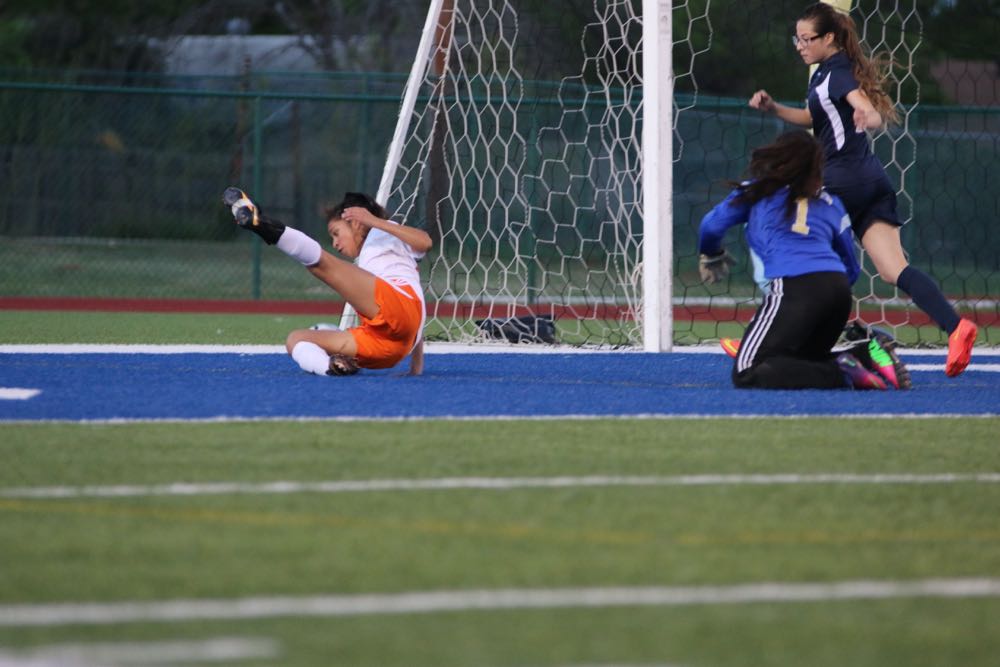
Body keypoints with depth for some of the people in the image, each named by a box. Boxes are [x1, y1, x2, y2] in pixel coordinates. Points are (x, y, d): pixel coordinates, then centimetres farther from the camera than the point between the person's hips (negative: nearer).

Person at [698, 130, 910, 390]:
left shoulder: (757, 192, 17)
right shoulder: (831, 203, 26)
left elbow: (711, 227, 16)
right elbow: (851, 268, 28)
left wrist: (710, 258, 38)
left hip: (793, 287, -6)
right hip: (838, 288, 6)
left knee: (747, 374, -9)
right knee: (800, 364, 24)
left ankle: (841, 375, -22)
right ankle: (866, 355, -2)